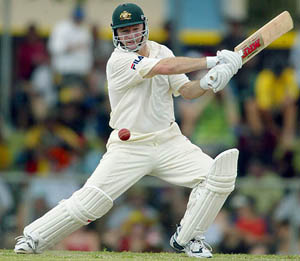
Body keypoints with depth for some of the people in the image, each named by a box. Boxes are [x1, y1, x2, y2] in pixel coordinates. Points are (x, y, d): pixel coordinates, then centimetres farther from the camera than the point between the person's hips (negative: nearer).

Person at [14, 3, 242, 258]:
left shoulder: (160, 51, 6)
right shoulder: (119, 61, -15)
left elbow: (186, 90, 2)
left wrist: (208, 82, -20)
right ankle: (34, 238, 4)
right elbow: (164, 67, -28)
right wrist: (211, 61, -26)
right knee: (90, 201, -15)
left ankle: (186, 238, 6)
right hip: (129, 147, -5)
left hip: (168, 141, 5)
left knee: (218, 175, -11)